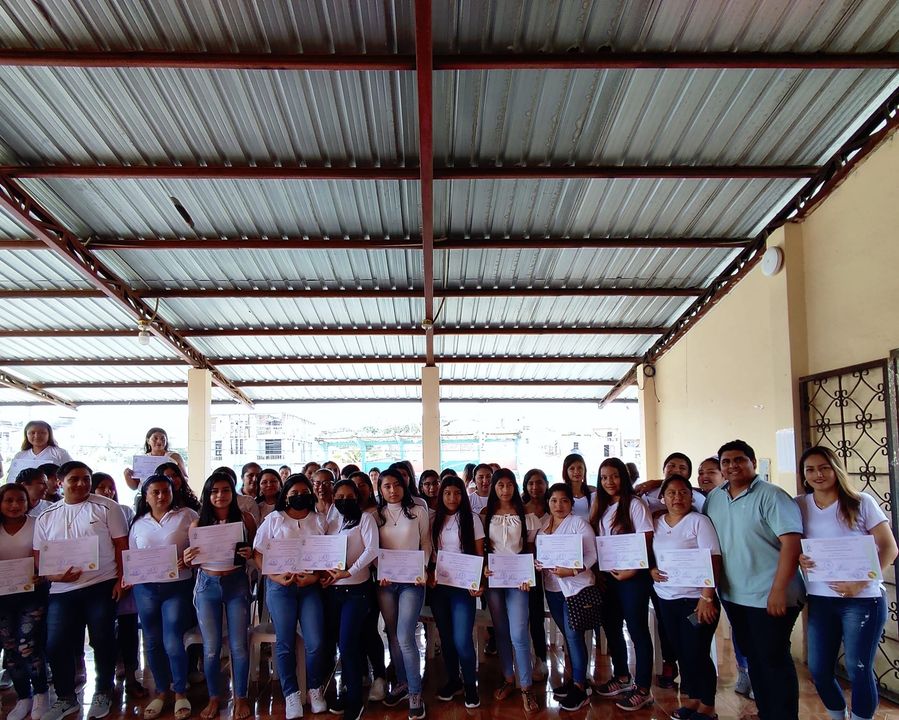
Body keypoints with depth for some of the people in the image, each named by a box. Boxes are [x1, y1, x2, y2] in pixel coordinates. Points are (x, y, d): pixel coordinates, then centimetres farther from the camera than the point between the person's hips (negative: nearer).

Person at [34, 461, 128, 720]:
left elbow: (121, 545, -2)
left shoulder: (107, 507, -2)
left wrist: (121, 579, -9)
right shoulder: (46, 517, 9)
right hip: (62, 590, 3)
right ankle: (66, 698, 23)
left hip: (102, 587, -3)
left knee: (103, 642, 5)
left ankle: (103, 693, 24)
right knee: (56, 645, 2)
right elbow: (39, 556, 10)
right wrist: (54, 575, -9)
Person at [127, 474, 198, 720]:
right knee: (152, 642, 11)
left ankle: (180, 693, 13)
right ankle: (161, 692, 27)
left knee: (172, 642, -6)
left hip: (178, 587, -4)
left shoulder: (186, 516, -1)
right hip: (145, 589, 4)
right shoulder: (138, 523, 11)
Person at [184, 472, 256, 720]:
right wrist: (187, 559, -16)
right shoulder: (198, 523, -1)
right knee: (211, 647, 7)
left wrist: (250, 554, -15)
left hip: (237, 584, -1)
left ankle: (240, 698, 20)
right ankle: (214, 698, 25)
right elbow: (191, 559, 6)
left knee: (238, 645, 3)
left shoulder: (245, 519, -3)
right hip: (207, 585, 1)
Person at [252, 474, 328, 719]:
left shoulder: (319, 520, 9)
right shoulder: (273, 519, 5)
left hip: (311, 586, 1)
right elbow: (259, 554, 2)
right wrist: (276, 577, -11)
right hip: (280, 586, -1)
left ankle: (315, 690, 12)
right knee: (285, 642, -1)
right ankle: (291, 695, 10)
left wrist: (315, 577, -10)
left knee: (316, 643, -7)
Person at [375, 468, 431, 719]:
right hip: (385, 581, 3)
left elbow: (426, 545, 2)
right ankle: (402, 683, 28)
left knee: (405, 636, -11)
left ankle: (415, 693, 1)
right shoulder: (376, 515, 6)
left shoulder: (418, 511, 0)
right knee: (393, 635, 11)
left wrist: (422, 570, -11)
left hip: (411, 581, -3)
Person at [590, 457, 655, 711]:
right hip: (608, 576, 7)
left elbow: (646, 542, -13)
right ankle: (621, 677, 31)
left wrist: (633, 570, -18)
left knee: (637, 629, -1)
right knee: (611, 627, 15)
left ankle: (643, 689, 7)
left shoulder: (635, 504, -9)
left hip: (633, 576, -7)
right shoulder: (601, 507, 10)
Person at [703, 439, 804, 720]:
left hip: (768, 597, -7)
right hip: (732, 595, 7)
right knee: (752, 658, 17)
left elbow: (791, 541, -18)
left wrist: (779, 590, -22)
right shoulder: (714, 498, 7)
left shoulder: (771, 496, -12)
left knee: (774, 660, 1)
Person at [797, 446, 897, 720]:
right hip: (819, 599, 4)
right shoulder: (799, 506, 2)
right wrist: (798, 558, -13)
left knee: (858, 670, 2)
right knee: (818, 670, 9)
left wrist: (860, 584, -17)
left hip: (862, 600, -3)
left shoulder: (861, 503, -7)